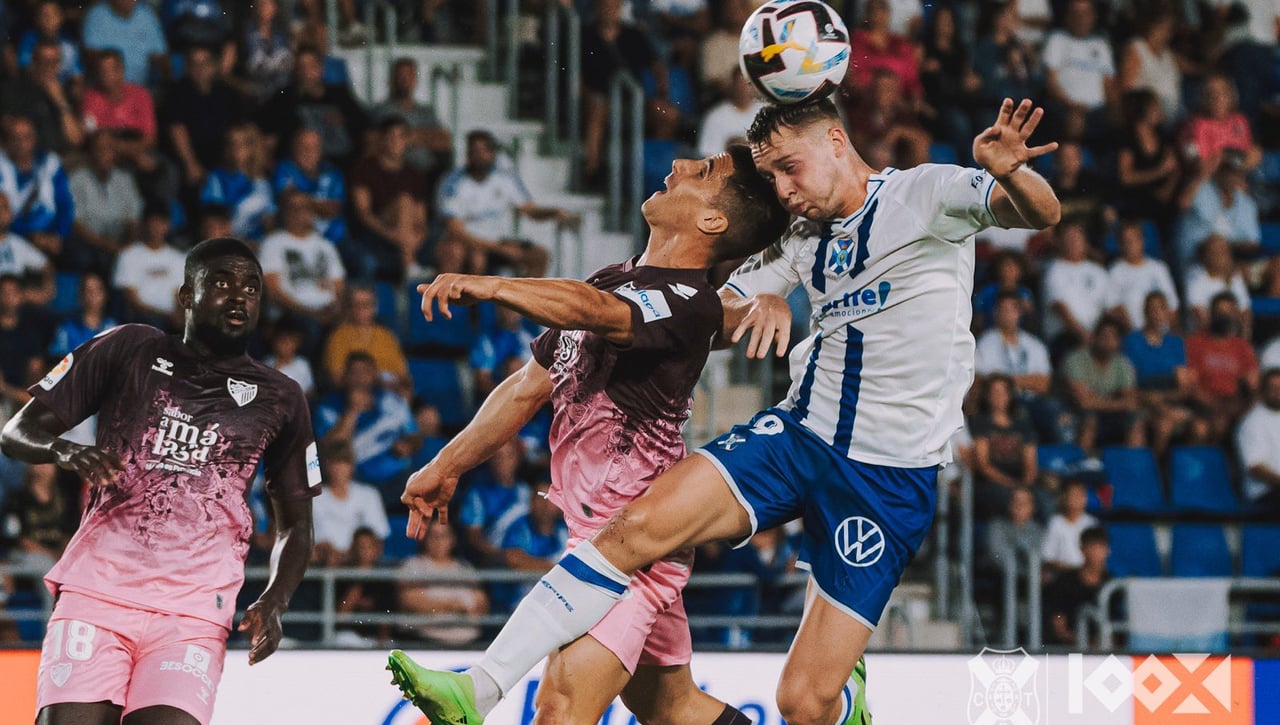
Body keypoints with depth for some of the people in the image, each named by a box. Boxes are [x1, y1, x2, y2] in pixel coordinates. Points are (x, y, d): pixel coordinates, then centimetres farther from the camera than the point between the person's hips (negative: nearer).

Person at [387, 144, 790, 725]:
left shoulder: (690, 303, -15)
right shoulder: (613, 282, 15)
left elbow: (592, 312, -36)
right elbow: (531, 387, 23)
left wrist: (490, 287, -51)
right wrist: (448, 465, 20)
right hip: (594, 535, 10)